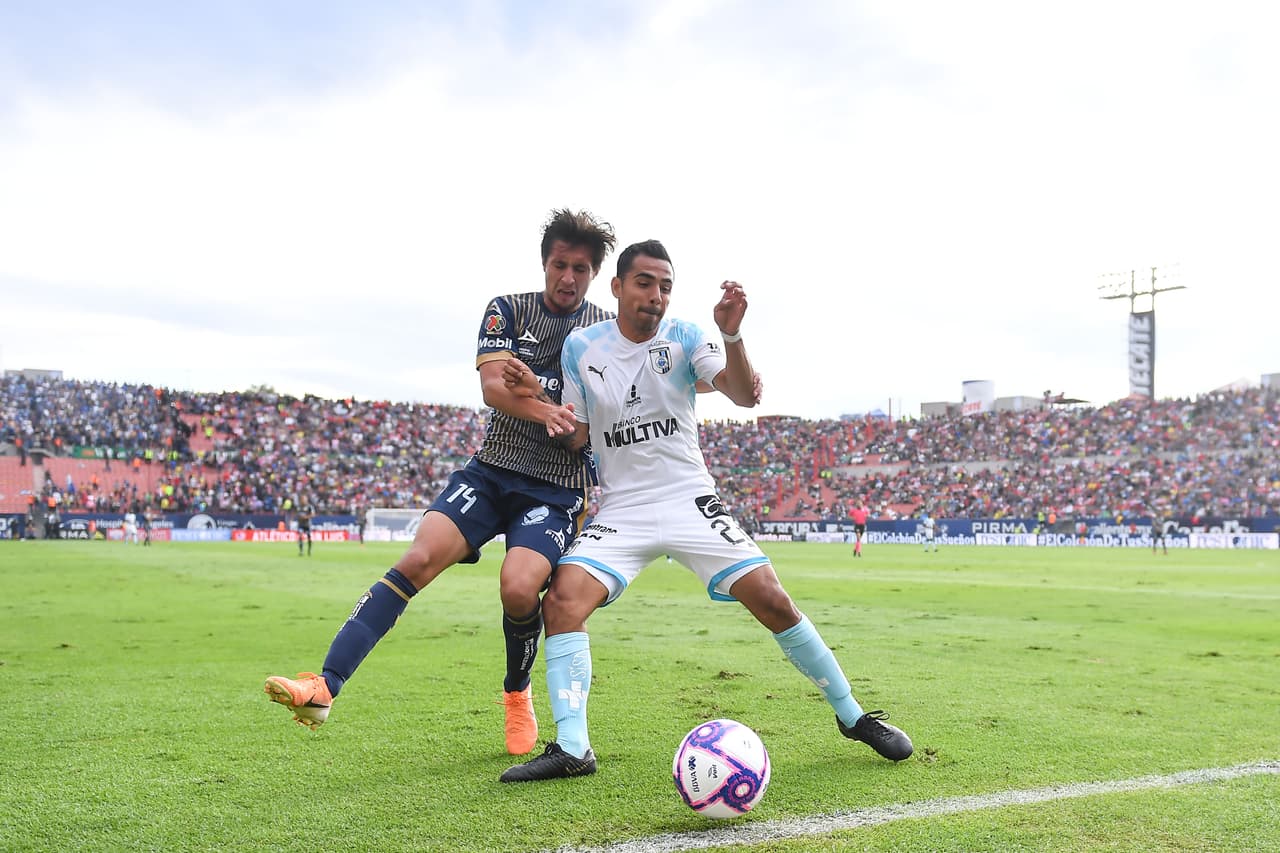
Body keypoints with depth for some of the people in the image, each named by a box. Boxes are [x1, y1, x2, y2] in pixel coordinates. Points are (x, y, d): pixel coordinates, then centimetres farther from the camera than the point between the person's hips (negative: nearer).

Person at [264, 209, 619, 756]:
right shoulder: (507, 311, 6)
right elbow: (493, 386, -9)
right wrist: (547, 411, -27)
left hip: (556, 489, -1)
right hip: (490, 470, 1)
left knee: (518, 586, -24)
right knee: (418, 558, -19)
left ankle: (517, 692, 8)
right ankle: (325, 686, -22)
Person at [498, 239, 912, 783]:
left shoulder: (684, 337, -3)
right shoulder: (581, 347, 2)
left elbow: (745, 396, -16)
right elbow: (576, 436, 7)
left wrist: (732, 336, -33)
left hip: (690, 499, -1)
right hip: (621, 509, 1)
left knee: (772, 601, -10)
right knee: (563, 598, -23)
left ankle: (852, 716, 9)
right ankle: (571, 749, -17)